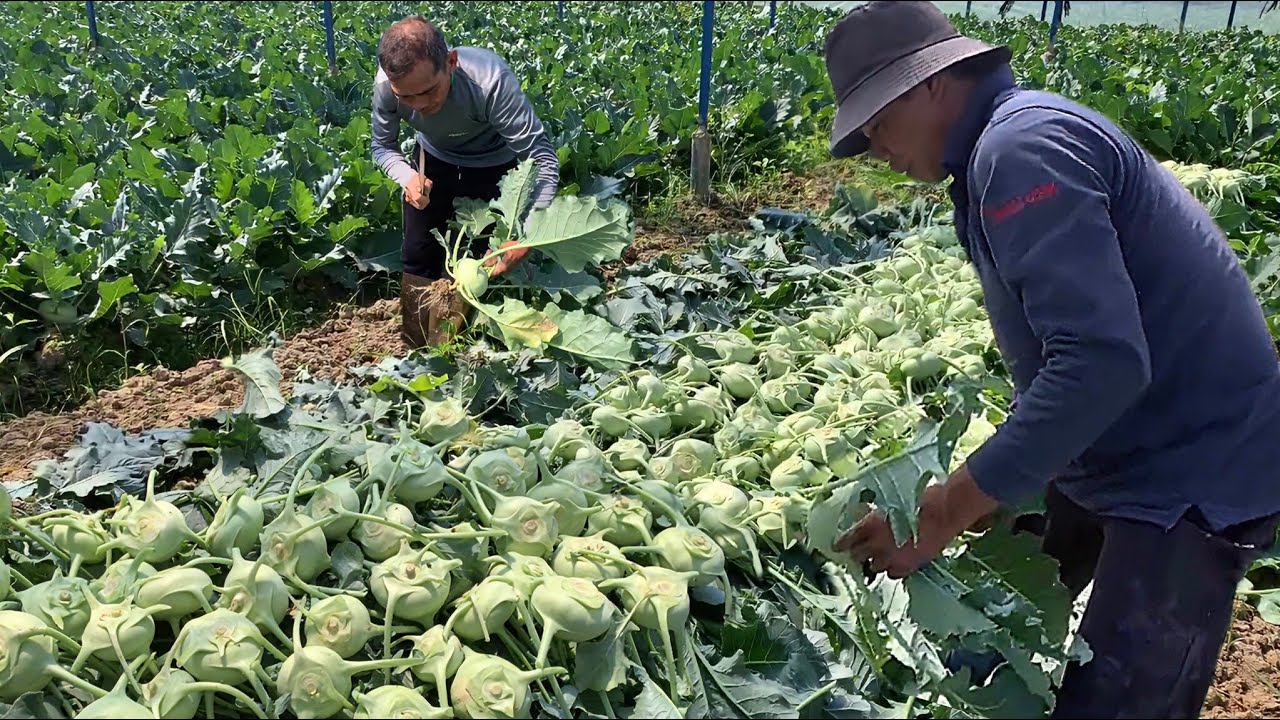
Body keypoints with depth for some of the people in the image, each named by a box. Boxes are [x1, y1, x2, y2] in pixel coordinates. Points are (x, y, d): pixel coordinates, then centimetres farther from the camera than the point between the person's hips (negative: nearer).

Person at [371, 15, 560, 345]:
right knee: (417, 256, 5)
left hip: (494, 165, -3)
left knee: (491, 263, -2)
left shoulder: (491, 81, -42)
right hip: (434, 160, 3)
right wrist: (408, 177, -34)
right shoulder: (386, 85, -30)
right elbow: (383, 147, -11)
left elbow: (543, 159, -40)